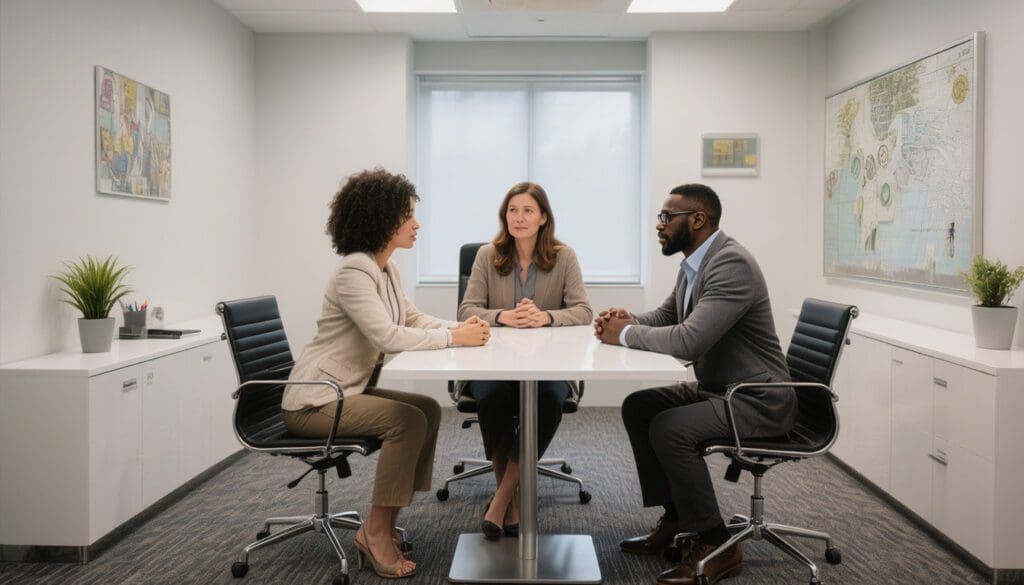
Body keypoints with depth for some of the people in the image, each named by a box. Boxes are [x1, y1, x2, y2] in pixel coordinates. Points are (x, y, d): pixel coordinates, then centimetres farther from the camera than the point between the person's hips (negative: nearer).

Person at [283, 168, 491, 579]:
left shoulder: (386, 269, 7)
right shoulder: (354, 272, -22)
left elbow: (413, 320, 13)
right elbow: (388, 336, -31)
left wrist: (460, 327, -5)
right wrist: (453, 338, -26)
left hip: (350, 391, 10)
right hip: (315, 401, -10)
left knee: (429, 410, 0)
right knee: (408, 419, -23)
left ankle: (378, 527, 3)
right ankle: (377, 533, -9)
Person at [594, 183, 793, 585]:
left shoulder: (732, 264, -24)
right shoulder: (693, 265, 7)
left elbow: (689, 340, -33)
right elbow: (664, 318, 20)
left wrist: (626, 335, -18)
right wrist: (627, 321, -2)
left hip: (757, 400, -10)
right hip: (716, 389, 10)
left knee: (669, 428, -25)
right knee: (637, 407, 5)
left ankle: (716, 544, -9)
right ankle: (675, 517, 14)